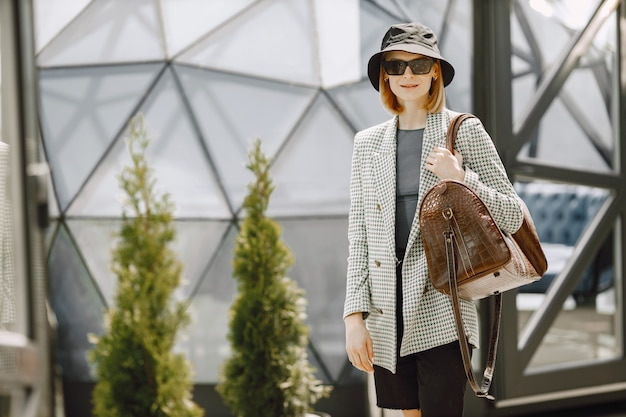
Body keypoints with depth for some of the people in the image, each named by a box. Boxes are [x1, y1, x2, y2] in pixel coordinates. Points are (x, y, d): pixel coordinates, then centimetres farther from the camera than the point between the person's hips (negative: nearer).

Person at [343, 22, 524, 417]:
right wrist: (354, 315, 1)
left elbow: (513, 215, 1)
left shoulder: (464, 131, 2)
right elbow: (359, 237, 10)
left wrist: (460, 177, -13)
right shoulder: (368, 143, 12)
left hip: (441, 311, -4)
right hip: (387, 314, 4)